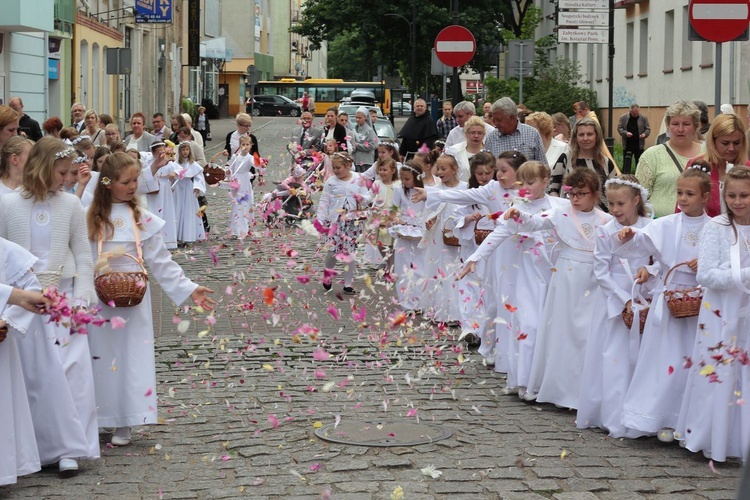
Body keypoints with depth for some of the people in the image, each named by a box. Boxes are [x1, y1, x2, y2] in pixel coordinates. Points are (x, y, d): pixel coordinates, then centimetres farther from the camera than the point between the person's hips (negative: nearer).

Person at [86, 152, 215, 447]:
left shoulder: (143, 220, 2)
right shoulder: (91, 219, -1)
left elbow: (161, 262, 3)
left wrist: (189, 289, -2)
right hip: (99, 299, -1)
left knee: (132, 356, 0)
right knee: (101, 358, 4)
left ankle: (123, 424, 7)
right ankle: (96, 419, 16)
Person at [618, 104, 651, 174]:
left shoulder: (643, 118, 3)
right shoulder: (623, 118, 1)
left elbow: (648, 129, 8)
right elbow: (619, 128, 3)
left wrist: (645, 134, -13)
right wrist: (625, 133, -16)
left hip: (639, 146, 1)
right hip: (627, 146, -1)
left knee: (639, 163, 4)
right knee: (626, 163, 2)